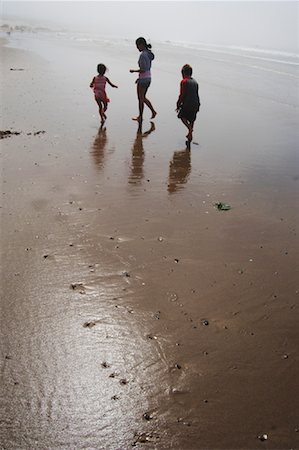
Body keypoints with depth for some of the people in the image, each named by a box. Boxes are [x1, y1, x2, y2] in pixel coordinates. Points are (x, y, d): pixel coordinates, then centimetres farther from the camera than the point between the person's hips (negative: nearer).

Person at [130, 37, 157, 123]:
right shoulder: (149, 53, 9)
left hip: (143, 79, -9)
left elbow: (143, 69, -23)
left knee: (140, 99, 4)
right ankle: (153, 111, 16)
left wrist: (134, 71, -8)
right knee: (143, 98, 19)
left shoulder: (143, 55, -19)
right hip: (148, 78, 9)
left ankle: (140, 117, 13)